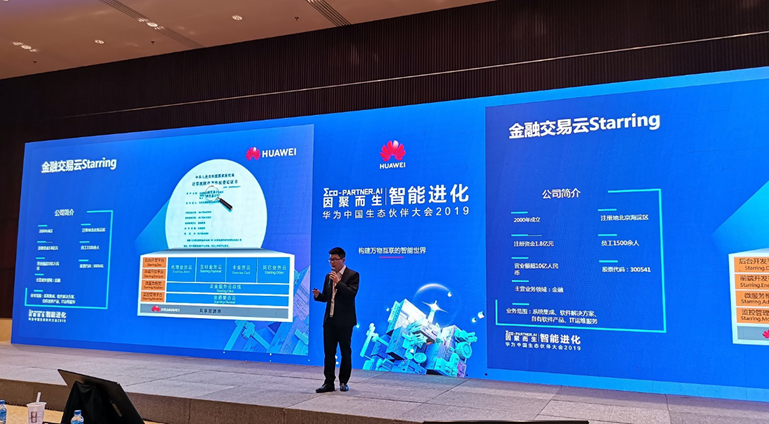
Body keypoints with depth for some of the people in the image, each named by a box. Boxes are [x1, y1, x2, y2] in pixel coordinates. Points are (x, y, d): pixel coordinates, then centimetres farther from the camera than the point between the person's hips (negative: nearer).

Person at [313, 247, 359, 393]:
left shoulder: (352, 275, -5)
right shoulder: (329, 276, 14)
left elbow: (352, 293, -18)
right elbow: (326, 297, 17)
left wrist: (338, 282, -22)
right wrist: (318, 295, -4)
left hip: (344, 321, -5)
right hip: (329, 320, 6)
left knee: (345, 352, 6)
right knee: (328, 352, 6)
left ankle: (344, 382, 18)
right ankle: (329, 383, 11)